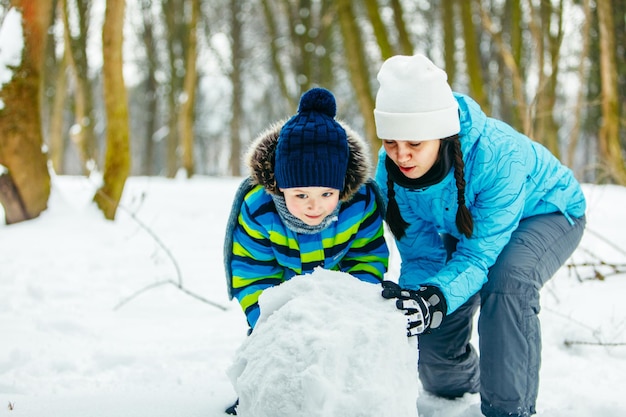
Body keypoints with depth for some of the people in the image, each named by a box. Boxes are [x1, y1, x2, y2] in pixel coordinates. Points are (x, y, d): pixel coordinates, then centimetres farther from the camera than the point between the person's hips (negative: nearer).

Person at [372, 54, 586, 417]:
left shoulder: (498, 156, -42)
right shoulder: (390, 170, -25)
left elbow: (481, 252, -40)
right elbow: (420, 253, -20)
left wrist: (437, 296, -57)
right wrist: (411, 295, -42)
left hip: (545, 211, -5)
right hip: (463, 222, 5)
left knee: (507, 282, -38)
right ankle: (458, 384, 38)